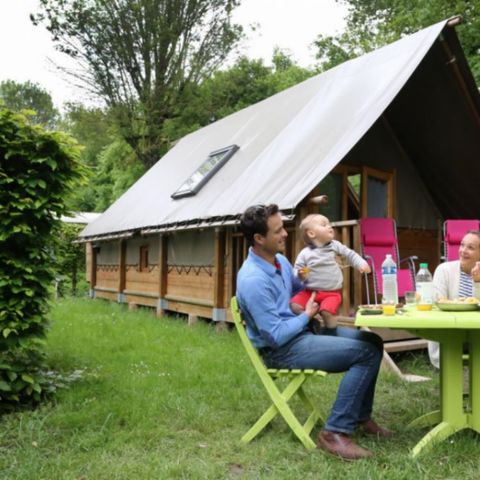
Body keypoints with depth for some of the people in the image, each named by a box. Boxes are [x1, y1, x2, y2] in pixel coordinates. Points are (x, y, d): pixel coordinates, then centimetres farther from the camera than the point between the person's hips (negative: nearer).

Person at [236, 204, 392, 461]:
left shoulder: (280, 260, 5)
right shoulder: (253, 280, -25)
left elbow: (301, 291, 24)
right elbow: (276, 336, -25)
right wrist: (307, 316, -10)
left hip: (301, 331, 10)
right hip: (282, 349, -9)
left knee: (372, 341, 7)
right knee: (366, 353, -18)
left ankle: (361, 416, 18)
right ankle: (335, 432, -13)